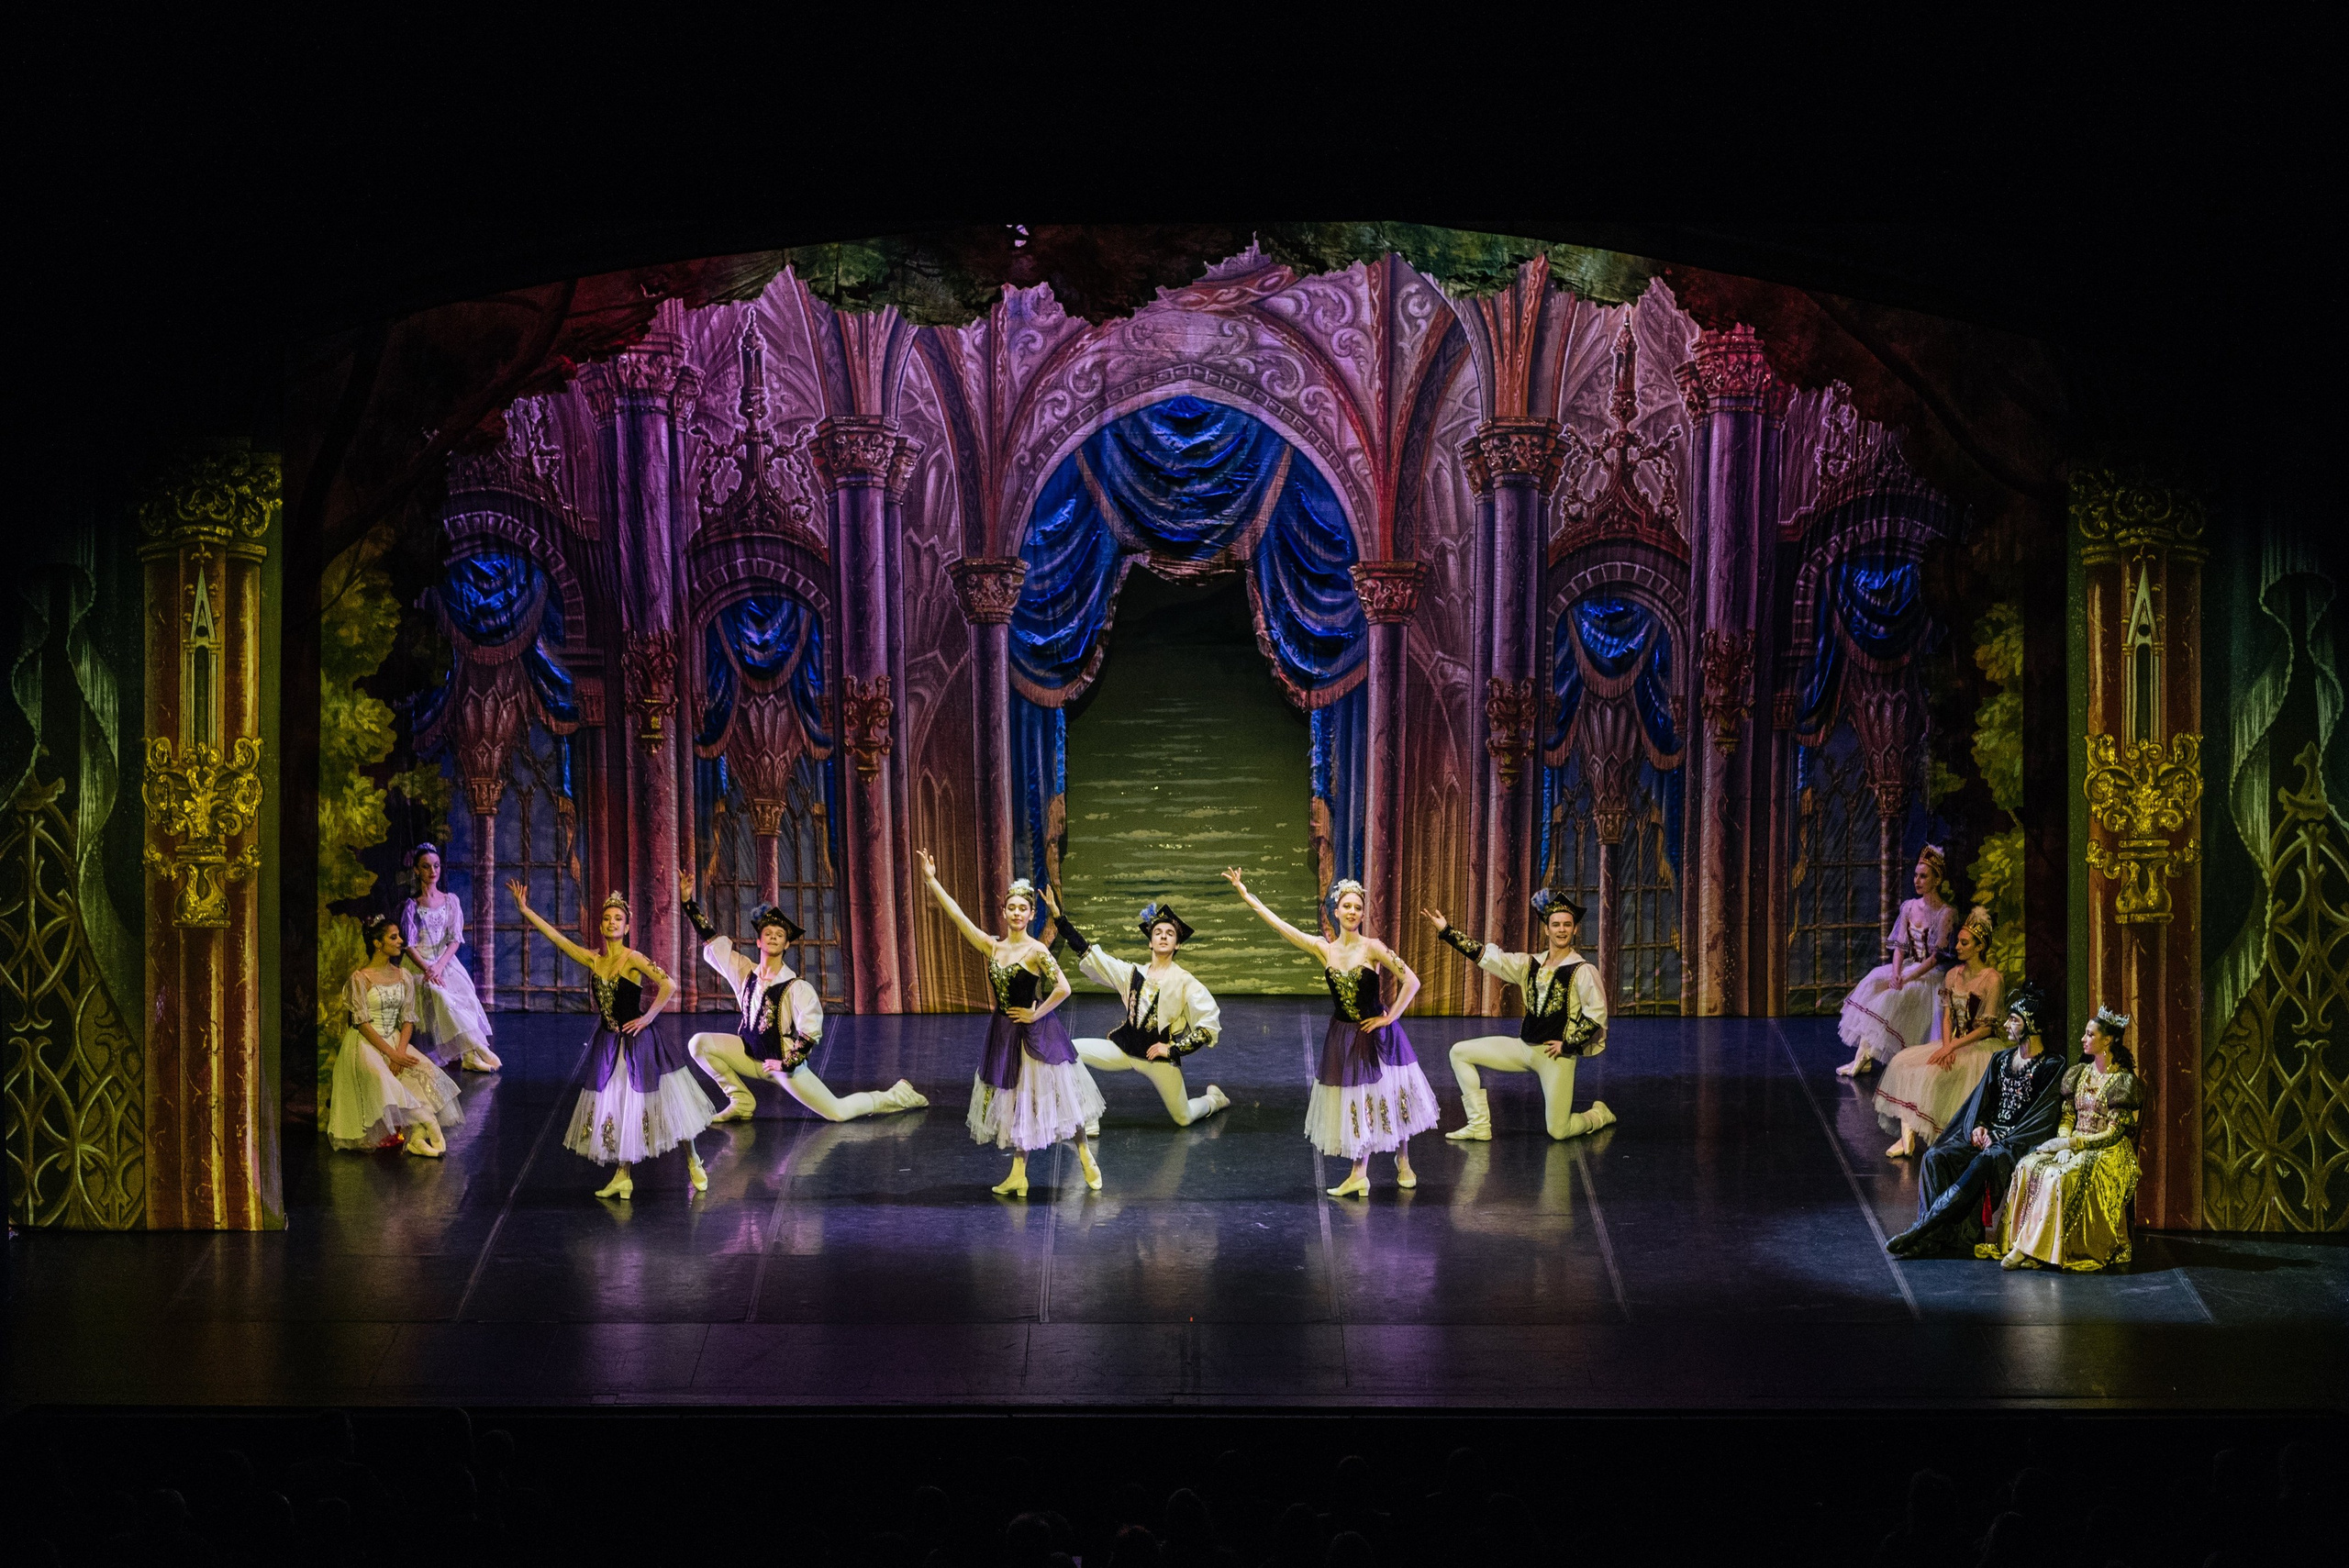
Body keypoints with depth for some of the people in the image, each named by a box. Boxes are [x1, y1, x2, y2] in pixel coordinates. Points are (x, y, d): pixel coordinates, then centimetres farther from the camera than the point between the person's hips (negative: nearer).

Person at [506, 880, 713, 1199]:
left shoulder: (633, 960, -14)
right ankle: (622, 1177, 16)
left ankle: (693, 1162, 20)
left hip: (638, 1040, -5)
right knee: (616, 1108, 7)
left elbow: (669, 985, -23)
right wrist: (525, 909, -2)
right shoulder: (593, 961, 2)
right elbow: (557, 938, 1)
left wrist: (648, 1017, -18)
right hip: (609, 1044, 5)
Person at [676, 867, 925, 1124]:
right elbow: (712, 940, 0)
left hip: (786, 1062, -5)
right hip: (751, 1055, 5)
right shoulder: (745, 971, -4)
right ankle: (741, 1102, -1)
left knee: (838, 1113, -9)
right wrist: (687, 902, -5)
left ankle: (896, 1096, 17)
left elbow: (810, 1033, -20)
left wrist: (787, 1063, -20)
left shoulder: (797, 988, -19)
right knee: (699, 1044, -13)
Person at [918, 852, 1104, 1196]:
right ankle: (1018, 1175, 16)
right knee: (1013, 1104, 10)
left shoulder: (1036, 951, -14)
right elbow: (957, 915, -1)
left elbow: (1063, 989, -21)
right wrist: (931, 881, -4)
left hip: (1033, 1034, -6)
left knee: (1054, 1098, 2)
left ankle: (1086, 1159, 17)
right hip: (1003, 1034, 6)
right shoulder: (993, 947, 2)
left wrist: (1035, 1014, -12)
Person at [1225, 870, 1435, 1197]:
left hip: (1376, 1035, -3)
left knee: (1389, 1100, 6)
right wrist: (1246, 894, -6)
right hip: (1343, 1037, 3)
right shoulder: (1324, 950, -3)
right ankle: (1358, 1173, 19)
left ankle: (1403, 1163, 26)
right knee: (1354, 1105, 10)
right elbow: (1280, 925, -4)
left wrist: (1390, 1017, -14)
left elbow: (1411, 981, -16)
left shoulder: (1373, 948, -14)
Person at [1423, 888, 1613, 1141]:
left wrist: (1569, 1045, -14)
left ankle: (1600, 1115, 28)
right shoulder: (1530, 964, 7)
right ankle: (1479, 1126, 2)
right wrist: (1446, 931, 0)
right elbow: (1485, 955, 4)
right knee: (1460, 1053, 1)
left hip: (1556, 1054, -6)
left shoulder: (1583, 971, -10)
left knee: (1558, 1132, -7)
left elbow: (1597, 1013, -15)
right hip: (1523, 1047, 6)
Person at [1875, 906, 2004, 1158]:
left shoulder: (1991, 979, -11)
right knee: (1903, 1063, -15)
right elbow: (1947, 1017, 7)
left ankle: (1912, 1136, -20)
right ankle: (1908, 1132, -26)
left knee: (1931, 1073, -30)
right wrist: (1946, 1046, -12)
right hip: (1953, 1044, 7)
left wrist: (1952, 1047, -19)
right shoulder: (1952, 976, 11)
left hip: (1979, 1048, -7)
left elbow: (1986, 1028, -13)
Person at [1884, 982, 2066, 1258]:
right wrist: (1977, 1127, -5)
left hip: (2018, 1141, -7)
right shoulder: (2001, 1059, 19)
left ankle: (1923, 1229, -39)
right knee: (1935, 1157, -23)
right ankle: (1947, 1233, -36)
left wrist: (2001, 1141, -14)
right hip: (1986, 1132, 7)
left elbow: (2043, 1116, -9)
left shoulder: (2051, 1067, -2)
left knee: (1980, 1167, -37)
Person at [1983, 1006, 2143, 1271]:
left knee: (2061, 1176, -35)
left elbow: (2112, 1134, -12)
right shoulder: (2079, 1073, 13)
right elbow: (2067, 1116, 11)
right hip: (2074, 1147, 6)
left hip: (2108, 1152, -6)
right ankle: (2022, 1245, -31)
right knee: (2029, 1166, -24)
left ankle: (2028, 1248, -33)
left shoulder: (2123, 1081, -7)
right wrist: (2064, 1144, -10)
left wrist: (2069, 1143, -17)